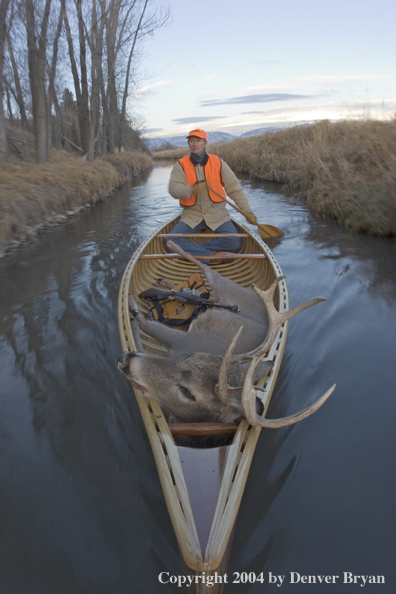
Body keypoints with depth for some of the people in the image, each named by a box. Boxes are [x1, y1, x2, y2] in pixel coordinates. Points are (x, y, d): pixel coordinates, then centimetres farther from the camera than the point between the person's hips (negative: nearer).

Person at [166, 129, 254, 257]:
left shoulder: (218, 162, 2)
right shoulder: (181, 165, -1)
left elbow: (235, 189, 4)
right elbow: (174, 189, -17)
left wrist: (248, 212, -1)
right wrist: (191, 190, -38)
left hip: (217, 214, 0)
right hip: (191, 214, 0)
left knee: (235, 242, -23)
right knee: (171, 240, -24)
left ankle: (191, 250, -15)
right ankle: (214, 255, -22)